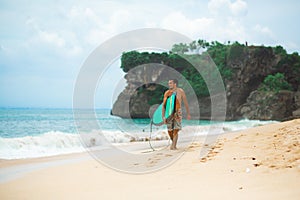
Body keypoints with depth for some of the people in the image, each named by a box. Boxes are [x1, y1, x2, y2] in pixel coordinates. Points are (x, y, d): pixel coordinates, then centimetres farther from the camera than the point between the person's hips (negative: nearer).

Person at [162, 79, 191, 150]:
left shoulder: (180, 91, 0)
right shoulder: (167, 93, 2)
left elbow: (185, 103, 7)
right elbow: (164, 105, 2)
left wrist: (188, 114, 9)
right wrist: (163, 116, -4)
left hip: (178, 112, -2)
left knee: (175, 130, -11)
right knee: (169, 131, 3)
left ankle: (173, 146, -8)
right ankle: (173, 142, 28)